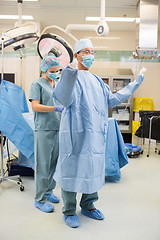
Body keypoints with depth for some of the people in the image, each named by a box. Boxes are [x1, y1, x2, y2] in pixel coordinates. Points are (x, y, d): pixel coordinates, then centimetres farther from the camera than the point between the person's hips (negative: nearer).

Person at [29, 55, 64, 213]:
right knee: (43, 164, -4)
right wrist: (56, 108, -21)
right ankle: (40, 199, 6)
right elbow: (36, 106, -11)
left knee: (53, 162, 11)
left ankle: (48, 191, 25)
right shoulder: (37, 84, -1)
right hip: (43, 129, -7)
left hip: (57, 129, 7)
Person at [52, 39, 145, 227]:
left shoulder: (97, 81, 19)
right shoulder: (71, 76, -4)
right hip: (75, 132, -7)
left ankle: (88, 206, 30)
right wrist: (69, 74, -38)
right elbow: (64, 99, -22)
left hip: (96, 134, 7)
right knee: (72, 168, 0)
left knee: (94, 168, 13)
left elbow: (111, 100, 22)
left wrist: (133, 85, 23)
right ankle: (69, 211, 16)